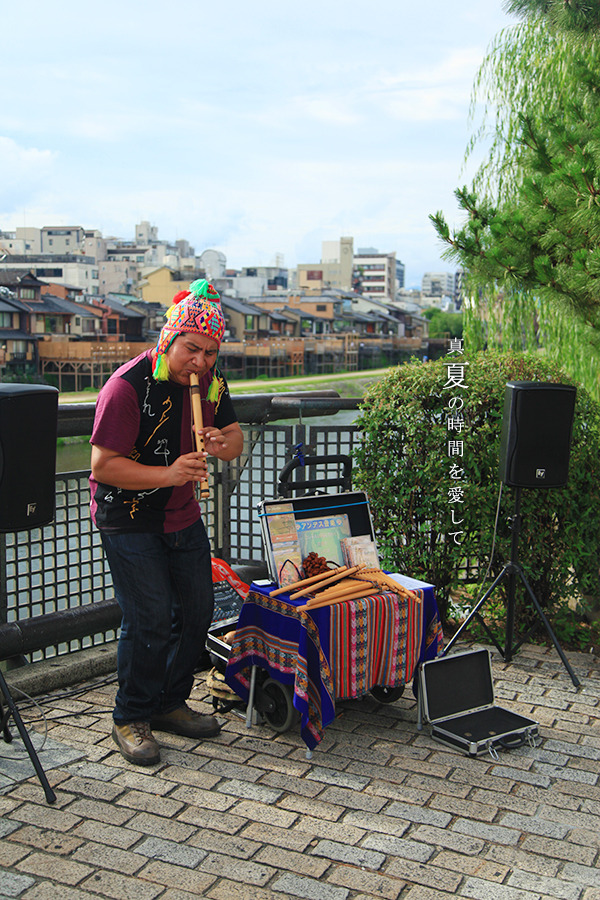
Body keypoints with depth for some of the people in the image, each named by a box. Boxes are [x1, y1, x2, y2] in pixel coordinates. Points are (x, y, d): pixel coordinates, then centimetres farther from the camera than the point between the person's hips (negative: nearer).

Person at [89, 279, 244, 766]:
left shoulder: (210, 379, -1)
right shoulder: (128, 386, -22)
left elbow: (236, 436, 9)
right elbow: (103, 466, -23)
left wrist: (222, 443, -16)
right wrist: (168, 474, -33)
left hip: (184, 516, 7)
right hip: (129, 520, -7)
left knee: (197, 611, 10)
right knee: (150, 620, -9)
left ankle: (171, 703, 29)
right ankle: (131, 717, 12)